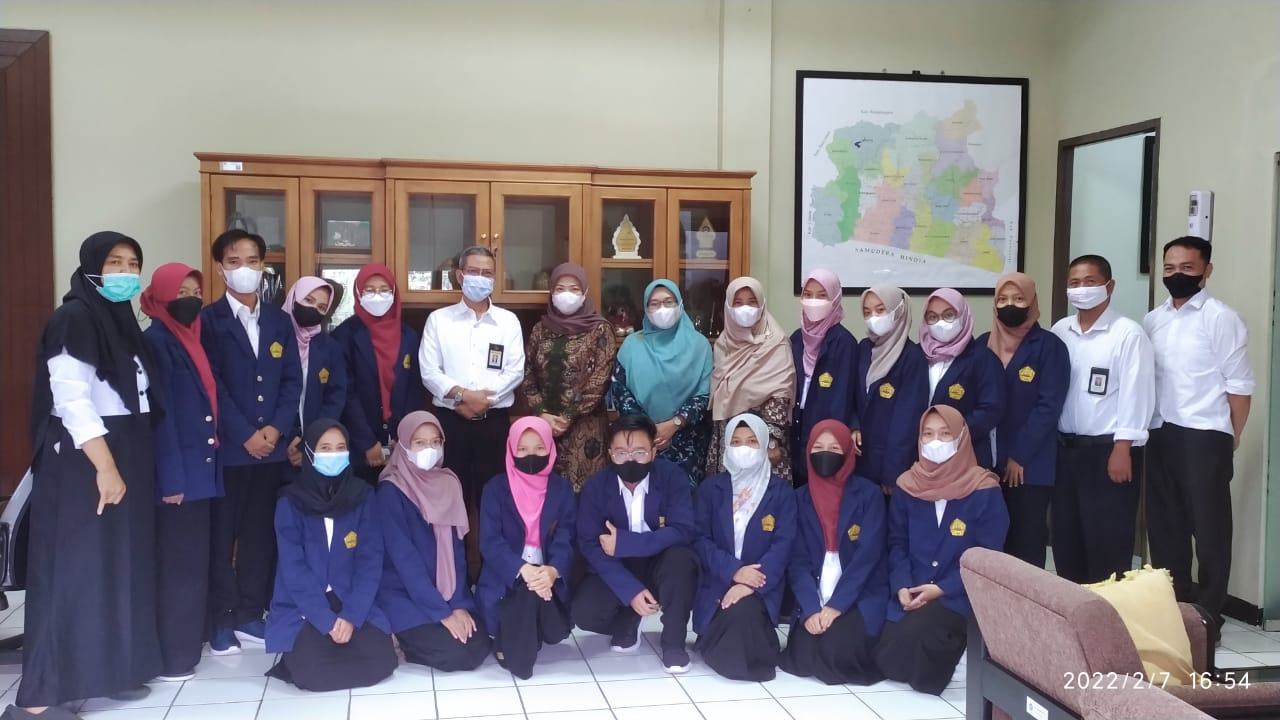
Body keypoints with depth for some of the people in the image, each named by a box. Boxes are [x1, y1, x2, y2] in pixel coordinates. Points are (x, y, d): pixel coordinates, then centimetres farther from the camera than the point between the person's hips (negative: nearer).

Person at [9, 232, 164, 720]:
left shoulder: (121, 320, 14)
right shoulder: (74, 318, -13)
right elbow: (71, 400, -21)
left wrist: (128, 465, 15)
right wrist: (105, 467, -24)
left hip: (126, 458, 9)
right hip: (83, 462, -9)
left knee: (119, 566, 12)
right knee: (75, 570, -7)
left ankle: (109, 668, 22)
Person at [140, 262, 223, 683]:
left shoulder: (192, 340, 15)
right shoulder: (156, 342, -10)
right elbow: (160, 415, -16)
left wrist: (211, 456, 11)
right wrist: (171, 477, -19)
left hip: (201, 465, 8)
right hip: (179, 470, -8)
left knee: (194, 558, 13)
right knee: (178, 562, -4)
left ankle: (191, 639, 22)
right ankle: (172, 656, 3)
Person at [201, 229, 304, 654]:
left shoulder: (278, 320, 12)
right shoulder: (208, 320, -1)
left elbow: (293, 381, 8)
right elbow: (211, 385, -8)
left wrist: (276, 428, -6)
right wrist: (246, 435, -13)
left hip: (271, 444, 4)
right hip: (226, 446, -4)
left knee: (260, 533, 9)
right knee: (222, 534, 2)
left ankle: (250, 614, 18)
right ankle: (222, 620, 10)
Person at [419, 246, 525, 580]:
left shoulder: (508, 321, 8)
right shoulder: (439, 319, 6)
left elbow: (515, 372, -1)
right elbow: (429, 371, -2)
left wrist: (483, 398, -12)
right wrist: (461, 395, -15)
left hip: (495, 421, 0)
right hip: (451, 421, 0)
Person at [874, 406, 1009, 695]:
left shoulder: (984, 490, -6)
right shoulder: (907, 485, 6)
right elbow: (897, 544, 8)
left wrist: (942, 589, -17)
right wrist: (902, 587, -11)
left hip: (959, 596, -3)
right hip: (910, 594, 4)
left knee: (915, 634, -32)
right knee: (887, 661, -15)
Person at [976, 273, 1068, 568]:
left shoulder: (1049, 346, -4)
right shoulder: (983, 344, 10)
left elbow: (1048, 406, -10)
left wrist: (1019, 456, -12)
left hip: (1030, 465, -4)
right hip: (987, 461, 4)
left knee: (1026, 544, 2)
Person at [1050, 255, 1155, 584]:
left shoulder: (1128, 334, -8)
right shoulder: (1059, 331, 8)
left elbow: (1135, 394, -12)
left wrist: (1122, 449, -16)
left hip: (1108, 449, -5)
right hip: (1064, 447, 6)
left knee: (1107, 540, 0)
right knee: (1066, 537, 12)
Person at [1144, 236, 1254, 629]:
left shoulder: (1221, 318, -6)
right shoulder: (1152, 320, 11)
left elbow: (1239, 385, -6)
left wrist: (1230, 439, -3)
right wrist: (1145, 429, 6)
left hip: (1204, 436, -6)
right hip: (1161, 435, 6)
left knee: (1208, 527, 3)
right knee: (1164, 524, 12)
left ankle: (1207, 614, 13)